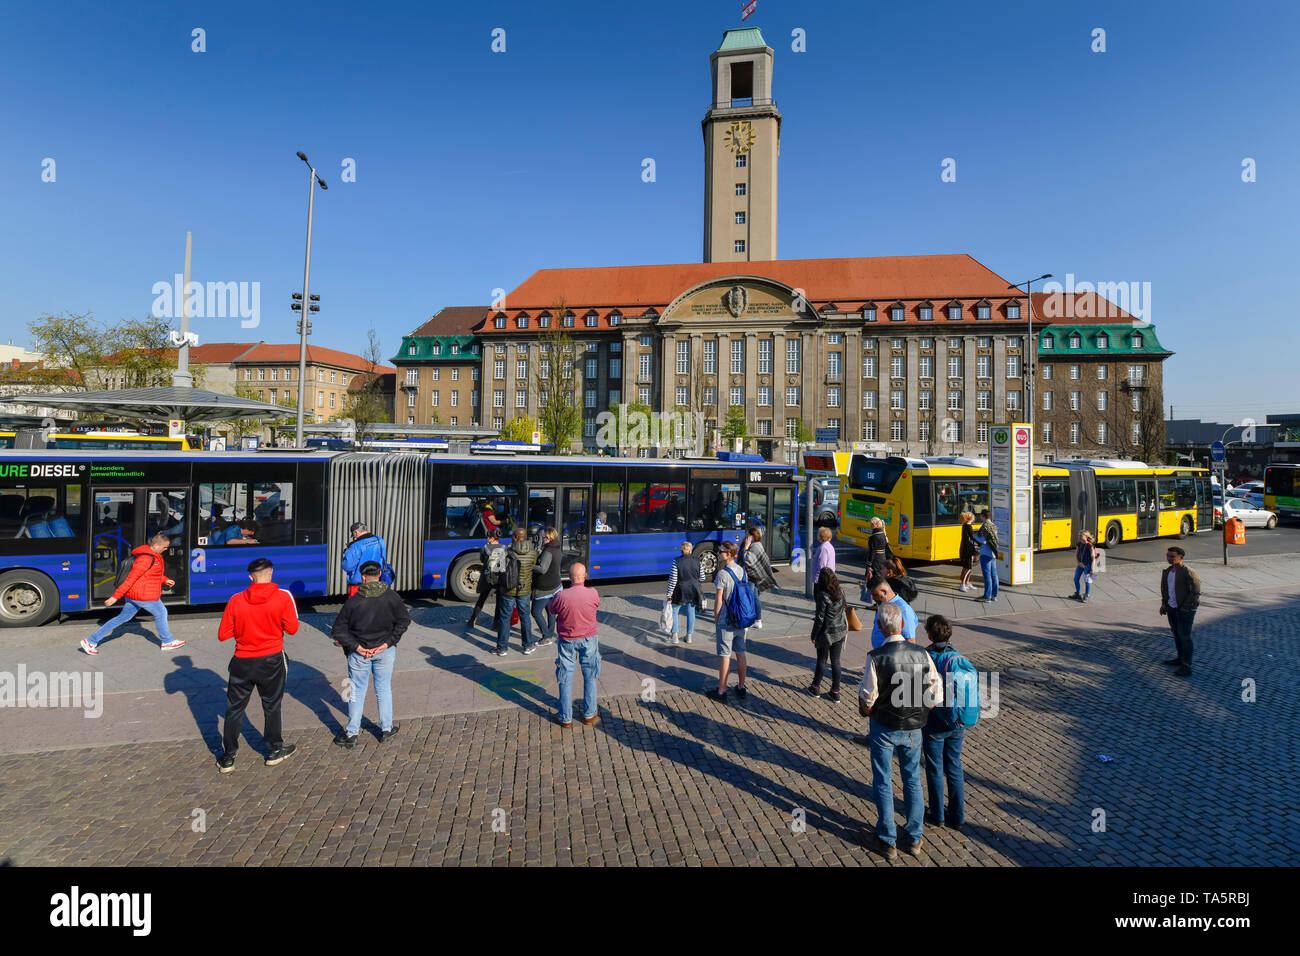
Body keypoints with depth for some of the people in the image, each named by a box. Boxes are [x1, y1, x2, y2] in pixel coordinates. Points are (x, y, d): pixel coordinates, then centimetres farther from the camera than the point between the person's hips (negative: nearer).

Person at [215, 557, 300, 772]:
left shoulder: (236, 600, -8)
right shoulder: (283, 597, -14)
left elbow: (222, 634, -4)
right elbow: (292, 628, -10)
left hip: (242, 662, 1)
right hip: (271, 660, -1)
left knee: (234, 709, 16)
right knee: (272, 706, 16)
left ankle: (227, 758, 24)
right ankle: (275, 750, 29)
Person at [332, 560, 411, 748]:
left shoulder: (353, 601, -13)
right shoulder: (391, 596, -10)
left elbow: (338, 630, -12)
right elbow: (404, 620, -8)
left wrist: (356, 646, -9)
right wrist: (388, 642, -6)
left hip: (359, 653, -1)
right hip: (385, 651, 1)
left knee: (357, 691, 12)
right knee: (384, 689, 15)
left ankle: (351, 734, 23)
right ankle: (386, 730, 25)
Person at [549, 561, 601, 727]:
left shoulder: (561, 596, -21)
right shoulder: (593, 593, -17)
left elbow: (552, 609, -2)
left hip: (568, 641, -1)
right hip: (589, 639, 1)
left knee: (565, 680, 13)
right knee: (590, 678, 17)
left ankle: (565, 718, 22)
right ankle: (589, 715, 26)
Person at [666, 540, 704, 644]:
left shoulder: (676, 561, -14)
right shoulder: (697, 561, -5)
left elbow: (672, 580, -15)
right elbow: (702, 578, 3)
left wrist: (669, 596, -9)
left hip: (680, 591, -3)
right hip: (694, 591, 3)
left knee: (674, 612, 13)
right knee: (691, 612, 15)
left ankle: (674, 636, 12)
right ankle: (689, 636, 22)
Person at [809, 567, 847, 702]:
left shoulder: (823, 596, -21)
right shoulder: (840, 593, -3)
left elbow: (819, 619, -18)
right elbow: (843, 609, 8)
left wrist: (814, 635, -7)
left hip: (826, 633, -5)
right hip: (840, 632, 5)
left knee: (821, 661, 11)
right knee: (835, 661, 12)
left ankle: (816, 688, 27)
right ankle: (835, 693, 19)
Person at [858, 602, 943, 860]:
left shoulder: (875, 658, -23)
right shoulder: (922, 655, -12)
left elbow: (866, 701, -16)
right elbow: (935, 696, -5)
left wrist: (865, 712, 6)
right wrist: (917, 714, 12)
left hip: (884, 729, -3)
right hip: (914, 729, 3)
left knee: (883, 783, 13)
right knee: (912, 780, 20)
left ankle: (887, 841, 26)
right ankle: (914, 838, 33)